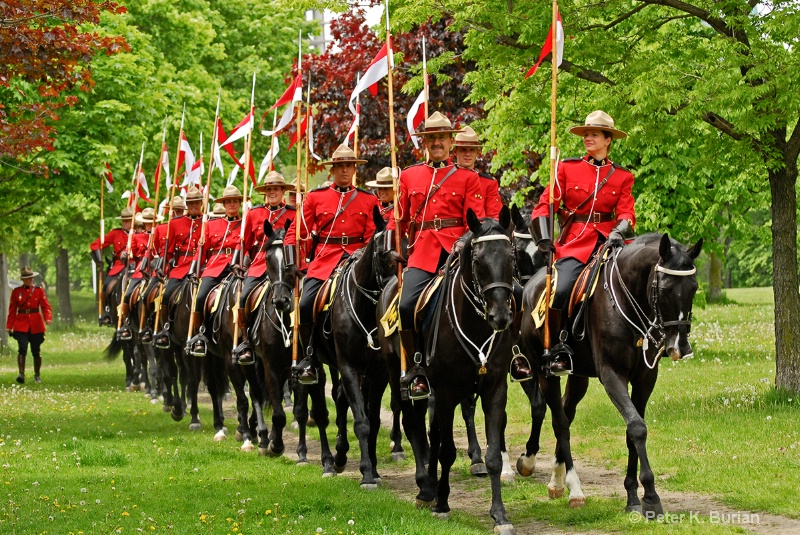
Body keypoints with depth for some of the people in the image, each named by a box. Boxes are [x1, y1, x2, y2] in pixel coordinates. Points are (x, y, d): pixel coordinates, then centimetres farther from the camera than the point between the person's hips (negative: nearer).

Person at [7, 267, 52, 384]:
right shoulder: (16, 292, 4)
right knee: (22, 349, -16)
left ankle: (37, 376, 18)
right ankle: (21, 374, -20)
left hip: (36, 325, 1)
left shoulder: (39, 290, 5)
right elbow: (12, 310, 6)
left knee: (36, 351, 6)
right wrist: (9, 326, 1)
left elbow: (46, 306, 0)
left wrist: (48, 318, -19)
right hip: (21, 325, -1)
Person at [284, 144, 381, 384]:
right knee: (305, 305, -18)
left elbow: (373, 236, 9)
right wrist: (291, 264, -1)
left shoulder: (368, 200, 12)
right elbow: (296, 232, 9)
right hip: (324, 260, 0)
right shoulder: (315, 197, 10)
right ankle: (309, 359, -5)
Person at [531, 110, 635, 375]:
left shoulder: (622, 176, 12)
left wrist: (618, 233, -18)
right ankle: (559, 350, -11)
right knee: (561, 289, -26)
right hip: (575, 241, -1)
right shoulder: (568, 168, 8)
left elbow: (626, 213, 4)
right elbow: (545, 204, 6)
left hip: (608, 241, 1)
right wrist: (544, 238, -8)